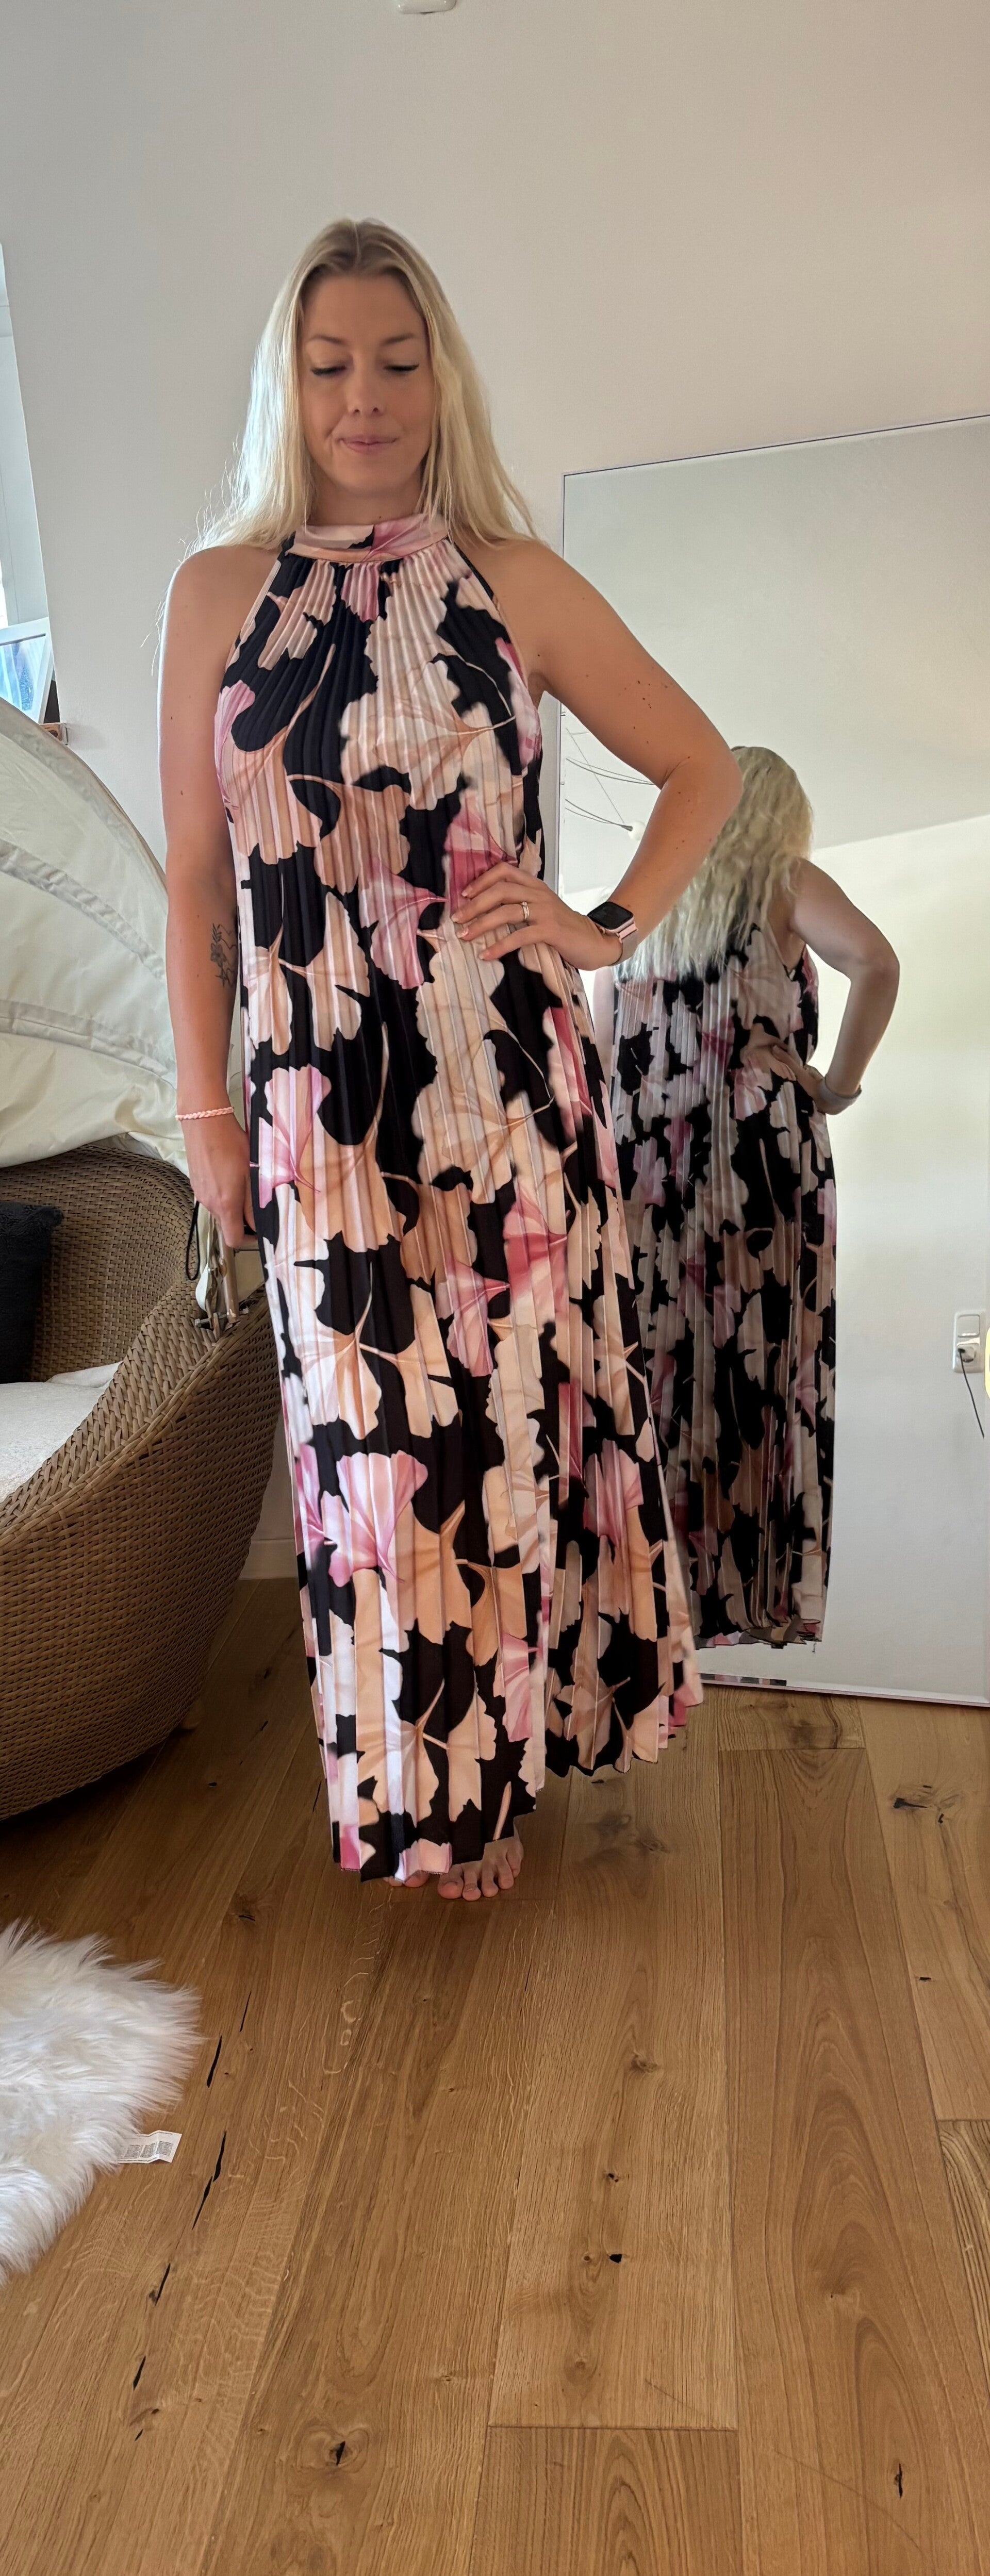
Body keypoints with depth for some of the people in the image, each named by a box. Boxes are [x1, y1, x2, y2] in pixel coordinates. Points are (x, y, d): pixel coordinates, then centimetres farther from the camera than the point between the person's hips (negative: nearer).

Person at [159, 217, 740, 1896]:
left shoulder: (517, 584, 5)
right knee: (370, 1429, 6)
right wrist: (206, 1106, 4)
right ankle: (414, 1782, 26)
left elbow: (704, 767, 12)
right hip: (320, 1093, 1)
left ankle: (502, 1747, 29)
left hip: (509, 1080, 0)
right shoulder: (220, 594, 7)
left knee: (512, 1401, 6)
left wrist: (610, 926, -1)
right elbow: (194, 871, 7)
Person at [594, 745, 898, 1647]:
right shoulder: (785, 882, 4)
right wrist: (837, 1086, -8)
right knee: (764, 1365, 1)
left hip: (649, 1159, 4)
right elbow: (875, 962, -15)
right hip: (763, 1153, -4)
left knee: (662, 1363, 6)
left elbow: (602, 1048, 14)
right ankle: (765, 1593, 6)